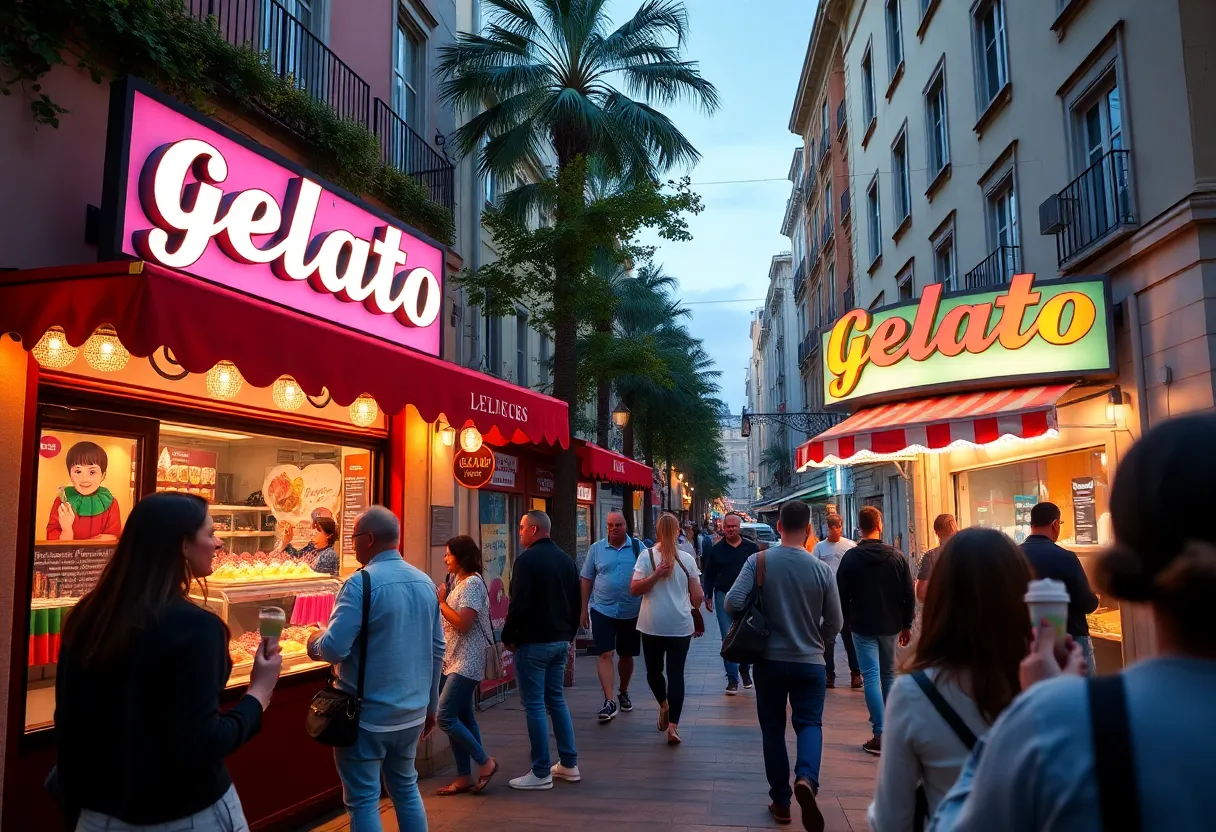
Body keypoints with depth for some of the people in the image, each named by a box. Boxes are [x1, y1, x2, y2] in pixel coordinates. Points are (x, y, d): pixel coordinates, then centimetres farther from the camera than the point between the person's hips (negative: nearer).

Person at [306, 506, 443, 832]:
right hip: (412, 712, 7)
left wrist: (314, 642, 1)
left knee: (364, 801, 6)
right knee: (406, 788, 21)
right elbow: (437, 649, 9)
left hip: (368, 716, -7)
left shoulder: (361, 583, -17)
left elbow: (334, 648, -22)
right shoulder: (425, 582, 4)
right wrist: (431, 704, 19)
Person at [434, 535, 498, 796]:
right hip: (453, 661, 9)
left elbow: (463, 623, -22)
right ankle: (464, 777, 17)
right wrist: (440, 600, 0)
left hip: (466, 663, -9)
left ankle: (485, 762, 3)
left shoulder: (472, 583, -15)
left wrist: (441, 601, -12)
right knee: (462, 719, 11)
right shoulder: (457, 582, 13)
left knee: (445, 717, -11)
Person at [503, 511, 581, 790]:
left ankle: (541, 773, 4)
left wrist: (508, 637, -6)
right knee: (556, 699, 17)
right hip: (560, 641, 8)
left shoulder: (527, 559, -14)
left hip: (533, 642, -8)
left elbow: (519, 605, -20)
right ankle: (569, 764, 21)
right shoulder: (566, 559, 9)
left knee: (534, 705, -1)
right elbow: (576, 603, 14)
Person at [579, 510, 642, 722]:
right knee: (605, 654, -11)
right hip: (602, 609, -1)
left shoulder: (638, 547, -1)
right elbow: (586, 579, 4)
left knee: (626, 655, 15)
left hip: (631, 611, 1)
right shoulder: (596, 548, 0)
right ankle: (609, 701, -11)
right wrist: (584, 609, 3)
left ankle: (623, 693, 35)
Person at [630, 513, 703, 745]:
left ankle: (664, 706, 29)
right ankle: (673, 726, -3)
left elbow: (634, 589, -10)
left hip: (652, 625, 0)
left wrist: (656, 575, -15)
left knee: (654, 671, 20)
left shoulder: (646, 556, -3)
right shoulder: (687, 559, -1)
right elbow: (698, 596, 3)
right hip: (680, 626, 1)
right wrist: (693, 607, 23)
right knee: (676, 674, 2)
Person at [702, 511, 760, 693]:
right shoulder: (716, 549, 1)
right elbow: (709, 575, 7)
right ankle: (732, 679, 5)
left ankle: (745, 670, 30)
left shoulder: (751, 548, 0)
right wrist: (708, 596, 2)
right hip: (723, 597, 0)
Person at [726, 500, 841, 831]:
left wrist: (754, 618, 4)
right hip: (810, 662, 0)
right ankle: (806, 778, -17)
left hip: (769, 660, 0)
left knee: (773, 729, 14)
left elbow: (733, 603, -18)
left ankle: (781, 801, 20)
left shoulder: (758, 561, -11)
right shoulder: (822, 569, -8)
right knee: (809, 723, 10)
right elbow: (834, 623, -2)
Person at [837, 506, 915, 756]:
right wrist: (906, 625, 9)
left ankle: (881, 734, -9)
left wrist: (848, 621, 9)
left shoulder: (851, 557, -8)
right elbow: (908, 594, 0)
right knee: (888, 674, 18)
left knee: (871, 676, -4)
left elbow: (842, 595, -6)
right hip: (890, 626, 3)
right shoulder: (896, 556, -2)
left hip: (863, 627, -3)